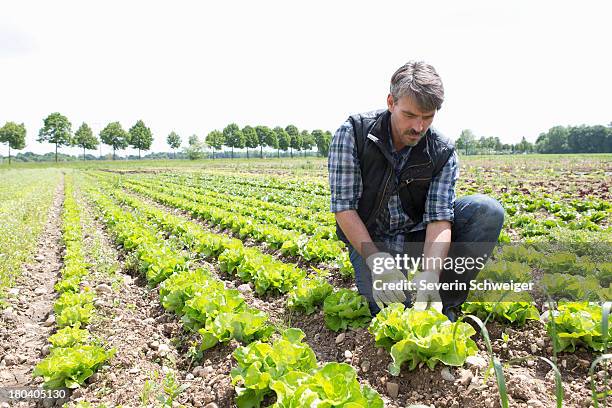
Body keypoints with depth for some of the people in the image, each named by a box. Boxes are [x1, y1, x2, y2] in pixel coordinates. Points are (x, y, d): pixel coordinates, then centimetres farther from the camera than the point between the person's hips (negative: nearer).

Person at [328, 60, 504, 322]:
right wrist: (376, 259, -31)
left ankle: (446, 303, -10)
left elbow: (439, 217, -19)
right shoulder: (353, 133, -17)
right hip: (369, 240, -3)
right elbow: (343, 207, -19)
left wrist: (430, 273, -37)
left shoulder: (443, 152, -11)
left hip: (419, 235, 3)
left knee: (489, 211, -19)